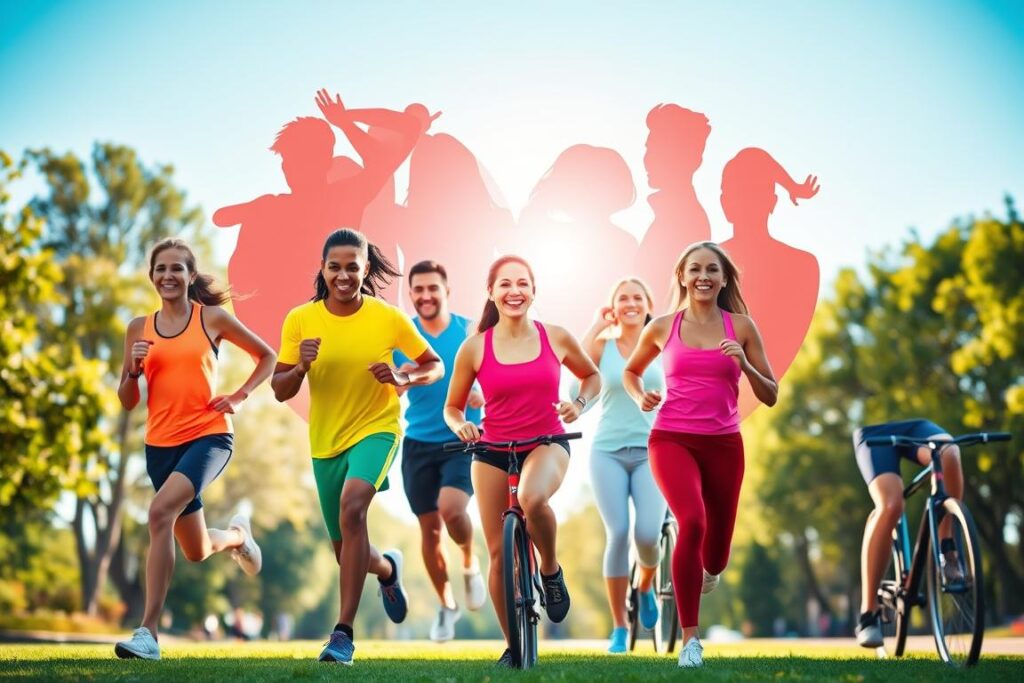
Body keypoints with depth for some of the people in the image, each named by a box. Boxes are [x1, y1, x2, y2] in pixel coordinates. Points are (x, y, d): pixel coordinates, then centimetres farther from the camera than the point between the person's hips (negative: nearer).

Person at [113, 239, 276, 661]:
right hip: (160, 442, 5)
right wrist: (133, 369, -10)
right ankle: (238, 536, 51)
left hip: (209, 435, -4)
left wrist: (239, 396, -3)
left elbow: (267, 357, 10)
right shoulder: (139, 328, 7)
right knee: (197, 551, 13)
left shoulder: (212, 318, 0)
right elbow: (127, 401, 10)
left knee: (160, 512, -29)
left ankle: (148, 632, -26)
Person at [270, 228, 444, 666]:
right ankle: (388, 569, 51)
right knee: (346, 552, 12)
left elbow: (434, 365, 1)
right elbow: (280, 392, -4)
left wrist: (402, 379, -19)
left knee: (352, 507, -31)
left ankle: (344, 632, -25)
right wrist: (301, 367, -25)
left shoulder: (389, 318, -10)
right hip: (325, 440, 3)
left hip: (376, 429, -3)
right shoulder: (300, 320, -6)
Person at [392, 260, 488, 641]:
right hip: (419, 443, 2)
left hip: (464, 440, -2)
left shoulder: (471, 332, -4)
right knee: (429, 529, 8)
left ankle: (470, 563, 7)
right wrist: (400, 379, -24)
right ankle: (446, 606, 29)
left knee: (451, 507, -26)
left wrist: (484, 394, -22)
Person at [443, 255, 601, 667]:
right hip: (492, 452, 2)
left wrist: (579, 403, -5)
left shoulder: (556, 338, -3)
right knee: (499, 553, 2)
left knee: (532, 499, -37)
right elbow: (451, 407, 8)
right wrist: (460, 426, -14)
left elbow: (592, 376, 15)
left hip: (547, 443, -1)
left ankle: (550, 569, -7)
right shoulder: (474, 348, -4)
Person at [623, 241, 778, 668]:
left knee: (716, 552, 11)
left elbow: (770, 396, 4)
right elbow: (631, 371, 20)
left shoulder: (741, 326, 2)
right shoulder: (663, 328, 2)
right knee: (692, 523, -28)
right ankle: (690, 639, -18)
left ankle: (705, 574, 53)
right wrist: (640, 396, -1)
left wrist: (744, 364, -14)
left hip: (723, 444, 2)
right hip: (672, 440, -2)